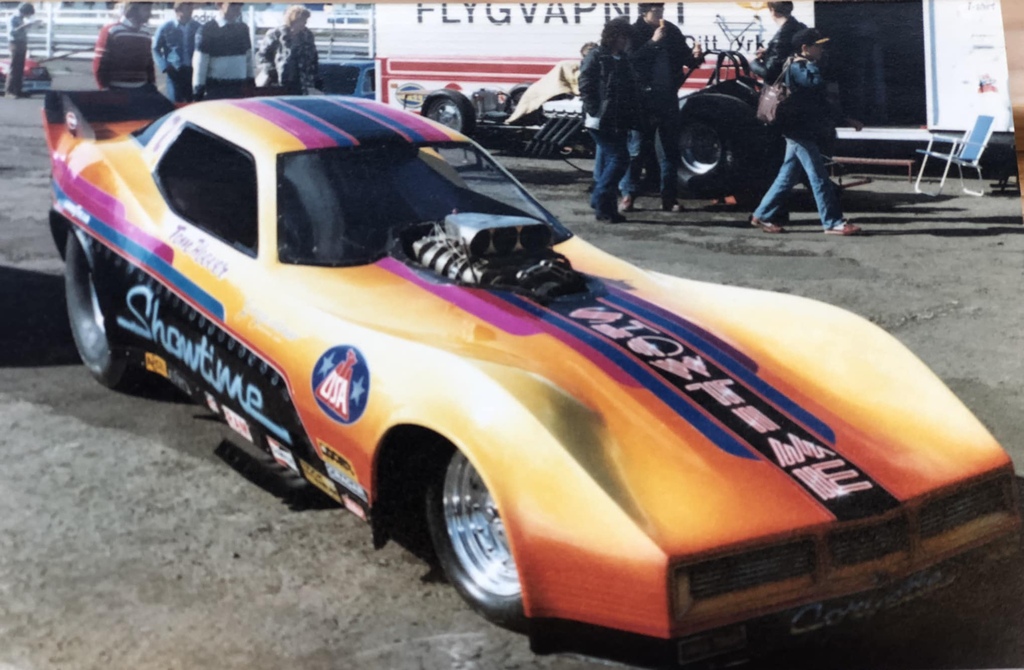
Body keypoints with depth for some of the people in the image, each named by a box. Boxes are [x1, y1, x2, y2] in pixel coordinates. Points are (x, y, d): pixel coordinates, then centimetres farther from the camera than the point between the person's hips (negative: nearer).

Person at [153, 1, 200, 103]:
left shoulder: (197, 27, 6)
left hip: (194, 72, 2)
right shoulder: (165, 27, 1)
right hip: (175, 72, -2)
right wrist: (165, 67, -6)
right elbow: (156, 49, 7)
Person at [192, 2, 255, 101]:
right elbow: (200, 62, -7)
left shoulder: (243, 28, 9)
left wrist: (251, 81, 13)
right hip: (216, 90, -5)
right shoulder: (207, 30, -6)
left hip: (239, 88, 5)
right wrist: (198, 90, -9)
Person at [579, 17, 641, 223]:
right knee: (619, 158, -13)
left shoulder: (623, 60, 17)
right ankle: (602, 203, -7)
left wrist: (633, 116, 9)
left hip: (618, 122, 8)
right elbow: (585, 87, -11)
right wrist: (596, 112, -17)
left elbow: (631, 90, 19)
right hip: (601, 121, -8)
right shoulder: (596, 58, -6)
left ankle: (601, 205, 17)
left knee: (606, 160, 11)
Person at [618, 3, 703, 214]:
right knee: (637, 149, 0)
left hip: (668, 98, 4)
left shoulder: (672, 31, 6)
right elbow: (630, 61, -19)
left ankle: (669, 197, 14)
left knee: (670, 150, 8)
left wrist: (695, 56, -9)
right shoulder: (634, 32, -6)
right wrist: (652, 42, -24)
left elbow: (684, 58, 13)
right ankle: (628, 195, 6)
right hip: (644, 98, -4)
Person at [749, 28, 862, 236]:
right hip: (800, 133, -10)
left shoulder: (805, 69, 19)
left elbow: (822, 102, 24)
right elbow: (816, 83, -32)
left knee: (787, 176, 11)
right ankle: (833, 223, -6)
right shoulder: (796, 69, -12)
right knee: (819, 178, -8)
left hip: (802, 133, 10)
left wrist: (847, 119, 22)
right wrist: (811, 63, -14)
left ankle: (762, 215, 15)